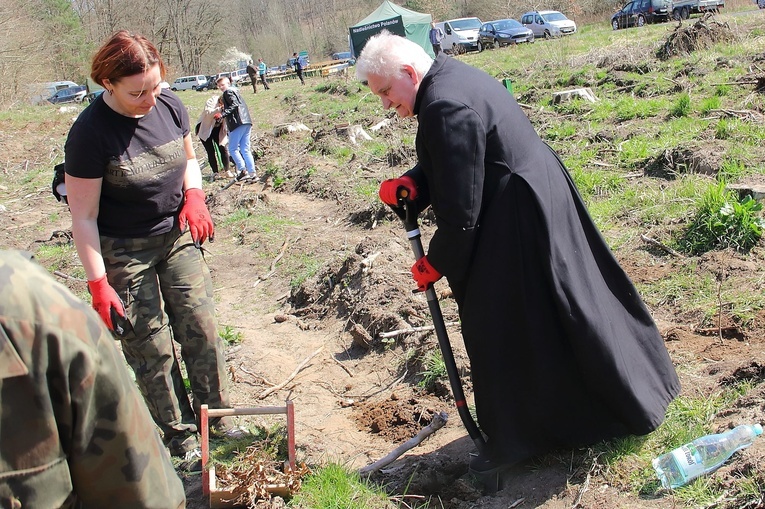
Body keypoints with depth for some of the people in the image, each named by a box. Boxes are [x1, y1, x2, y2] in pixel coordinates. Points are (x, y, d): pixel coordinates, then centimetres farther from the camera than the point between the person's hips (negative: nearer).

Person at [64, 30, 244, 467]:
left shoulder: (170, 105, -6)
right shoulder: (90, 133, -22)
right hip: (123, 251, -5)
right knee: (151, 346, 3)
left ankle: (216, 413, 26)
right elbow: (84, 217, -18)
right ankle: (179, 432, 20)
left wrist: (194, 194, -7)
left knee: (202, 327, 7)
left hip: (177, 236, 5)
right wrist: (99, 284, -18)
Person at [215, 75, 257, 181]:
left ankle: (243, 170, -11)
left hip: (238, 123, -9)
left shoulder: (228, 92, -1)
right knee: (245, 149, 8)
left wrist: (222, 114, -20)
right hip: (246, 122, 9)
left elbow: (234, 105, -15)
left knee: (233, 149, -4)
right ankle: (252, 173, 3)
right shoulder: (235, 91, 26)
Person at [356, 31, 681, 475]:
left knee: (502, 325, 2)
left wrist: (435, 264, -9)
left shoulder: (444, 108, -25)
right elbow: (449, 168, 15)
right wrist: (410, 185, -3)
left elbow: (460, 208, -22)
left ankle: (517, 438, 18)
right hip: (542, 193, 11)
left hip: (520, 219, -11)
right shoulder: (450, 76, 8)